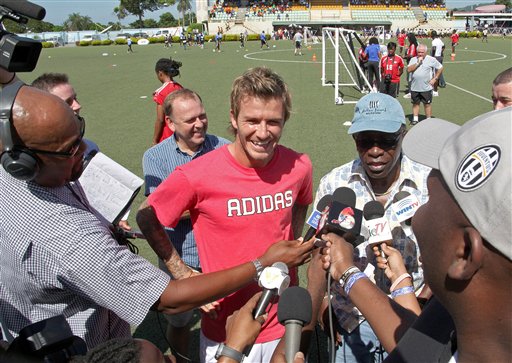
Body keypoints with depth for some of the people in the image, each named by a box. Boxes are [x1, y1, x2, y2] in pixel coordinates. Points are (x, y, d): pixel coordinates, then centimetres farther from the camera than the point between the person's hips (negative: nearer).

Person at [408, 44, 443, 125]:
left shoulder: (431, 60, -1)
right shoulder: (413, 59, 6)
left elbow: (440, 68, 6)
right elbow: (409, 69, -8)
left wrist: (435, 79, -1)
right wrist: (418, 63, -15)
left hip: (426, 87, -3)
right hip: (414, 87, 3)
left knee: (427, 104, 3)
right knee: (415, 103, 10)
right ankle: (415, 119, 20)